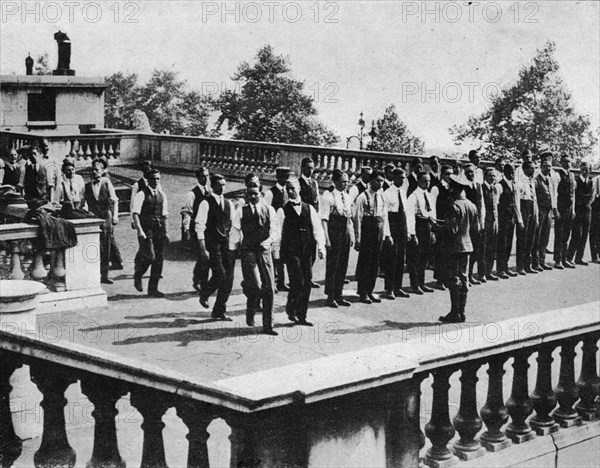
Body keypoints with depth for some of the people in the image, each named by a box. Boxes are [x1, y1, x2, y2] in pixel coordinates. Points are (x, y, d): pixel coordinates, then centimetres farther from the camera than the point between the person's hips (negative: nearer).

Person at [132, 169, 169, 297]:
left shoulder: (162, 195, 13)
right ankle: (137, 275, 15)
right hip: (146, 229, -5)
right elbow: (135, 213, -10)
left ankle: (153, 289, 11)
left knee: (159, 259, 3)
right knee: (150, 256, -15)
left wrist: (166, 232, 12)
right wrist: (139, 230, -21)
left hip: (159, 229, 5)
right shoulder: (141, 194, -3)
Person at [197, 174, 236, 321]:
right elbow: (200, 224, -8)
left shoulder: (229, 204, 14)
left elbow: (234, 224, 15)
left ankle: (219, 311, 12)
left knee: (228, 278, 2)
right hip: (213, 244, -6)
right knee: (220, 274, -15)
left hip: (227, 244, 6)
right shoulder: (206, 203, -3)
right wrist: (202, 246, -16)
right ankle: (204, 294, 16)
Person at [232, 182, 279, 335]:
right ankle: (250, 313, 14)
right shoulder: (241, 211, 4)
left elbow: (275, 230, 2)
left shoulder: (269, 210, 8)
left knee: (269, 288, 0)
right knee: (256, 286, -16)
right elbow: (235, 230, 5)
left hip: (264, 251, 2)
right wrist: (238, 244, -11)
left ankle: (267, 326, 9)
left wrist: (268, 241, -15)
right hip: (248, 252, -2)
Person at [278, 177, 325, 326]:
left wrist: (321, 247, -2)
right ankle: (291, 309, 12)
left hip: (307, 251, 4)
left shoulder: (309, 209, 10)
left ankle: (301, 316, 13)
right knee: (297, 281, -11)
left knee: (307, 282, 4)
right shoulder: (283, 211, 1)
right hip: (291, 251, -4)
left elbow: (317, 228, 8)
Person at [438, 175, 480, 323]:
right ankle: (461, 312, 16)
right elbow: (476, 228, 12)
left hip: (455, 246, -7)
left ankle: (455, 313, -1)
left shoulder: (455, 206, -16)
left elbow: (452, 229, -20)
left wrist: (443, 224, -3)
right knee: (464, 277, 11)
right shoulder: (472, 206, 7)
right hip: (467, 244, 7)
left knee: (455, 279, -3)